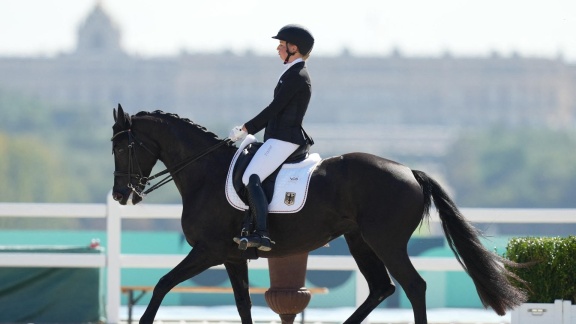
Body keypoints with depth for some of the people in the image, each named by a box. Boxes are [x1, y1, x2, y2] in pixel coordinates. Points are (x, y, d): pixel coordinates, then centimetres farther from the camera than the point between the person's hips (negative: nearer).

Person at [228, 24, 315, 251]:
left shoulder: (295, 76, -13)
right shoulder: (296, 74, 19)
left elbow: (274, 109, -17)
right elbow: (277, 111, 21)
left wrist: (246, 129, -10)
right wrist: (248, 130, 15)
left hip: (283, 139, -11)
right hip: (279, 137, 11)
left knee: (251, 178, -24)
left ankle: (261, 235, -35)